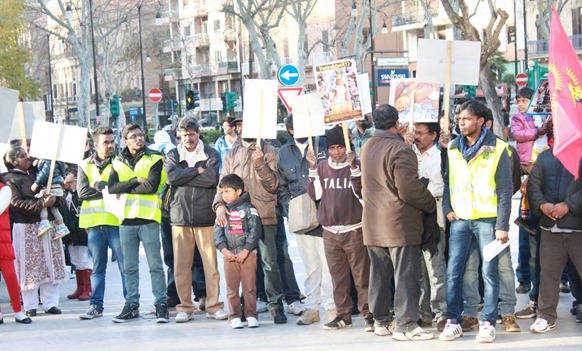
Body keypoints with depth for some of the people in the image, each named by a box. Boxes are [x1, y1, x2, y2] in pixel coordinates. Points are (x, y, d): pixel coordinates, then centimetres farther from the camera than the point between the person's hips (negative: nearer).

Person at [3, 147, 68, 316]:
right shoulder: (11, 179, -1)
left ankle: (50, 303, 9)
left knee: (51, 265, 3)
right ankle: (30, 306, 4)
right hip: (27, 227, -5)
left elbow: (59, 198, 13)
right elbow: (18, 203, -15)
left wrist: (54, 199, -11)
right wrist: (41, 204, -22)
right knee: (30, 267, -3)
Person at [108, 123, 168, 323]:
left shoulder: (154, 159, 1)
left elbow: (152, 186, -13)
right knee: (129, 267, 8)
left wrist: (125, 188, -6)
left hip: (148, 218, -4)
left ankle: (161, 304, 4)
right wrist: (136, 181, -13)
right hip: (126, 219, 4)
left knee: (155, 265, -1)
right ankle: (132, 305, 15)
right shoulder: (118, 162, 11)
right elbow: (111, 187, -3)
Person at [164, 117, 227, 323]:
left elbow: (211, 178, -9)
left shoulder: (211, 155, 8)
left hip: (205, 215, -1)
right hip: (180, 215, 1)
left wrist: (184, 177, -6)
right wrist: (197, 171, -7)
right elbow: (172, 176, -7)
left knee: (211, 262, -4)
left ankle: (214, 305, 4)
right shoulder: (172, 156, 13)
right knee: (181, 265, 1)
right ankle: (185, 307, 8)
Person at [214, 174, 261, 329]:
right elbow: (218, 232, 5)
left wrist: (245, 251, -13)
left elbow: (255, 231, -6)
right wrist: (224, 250, -9)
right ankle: (234, 316, 8)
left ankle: (251, 315, 6)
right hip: (229, 255, 3)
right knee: (232, 288, 3)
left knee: (249, 286, -1)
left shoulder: (248, 209, 0)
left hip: (247, 254, -3)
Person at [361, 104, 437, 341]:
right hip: (399, 224, -8)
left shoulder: (367, 147, 11)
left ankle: (380, 321, 22)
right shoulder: (400, 150, -16)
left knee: (379, 275, 14)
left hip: (373, 224, 8)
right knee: (406, 275, -3)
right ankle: (405, 325, -3)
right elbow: (409, 189, -19)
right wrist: (431, 206, -6)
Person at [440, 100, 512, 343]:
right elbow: (446, 181, 17)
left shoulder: (497, 150, -5)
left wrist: (502, 225, -11)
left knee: (489, 272, -1)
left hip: (487, 219, -4)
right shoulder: (453, 149, 8)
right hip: (460, 219, 4)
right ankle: (453, 321, 6)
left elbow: (505, 191, -6)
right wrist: (447, 208, 1)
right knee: (453, 270, -1)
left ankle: (488, 323, 5)